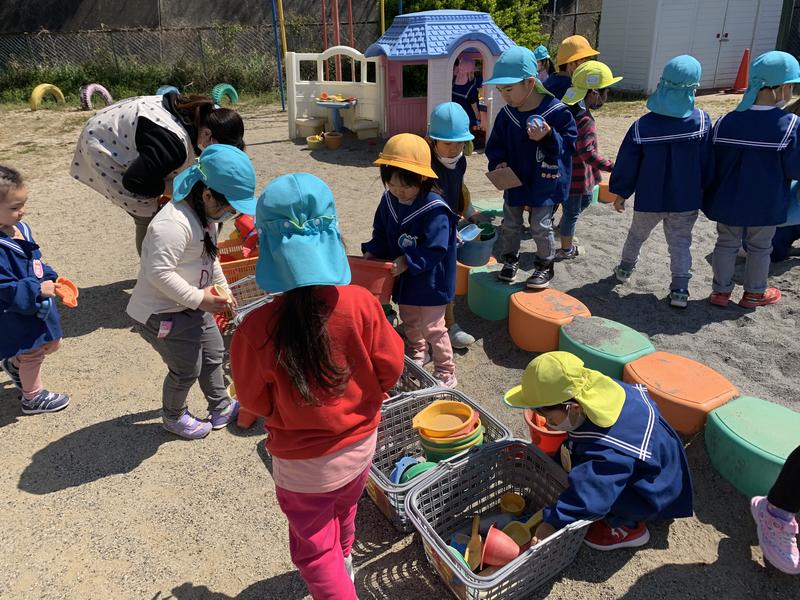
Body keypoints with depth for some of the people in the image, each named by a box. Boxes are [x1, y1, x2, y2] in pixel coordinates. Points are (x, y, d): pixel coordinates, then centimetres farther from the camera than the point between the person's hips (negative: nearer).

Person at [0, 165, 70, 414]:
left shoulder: (21, 228, -3)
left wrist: (51, 278, -1)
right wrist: (38, 290, -27)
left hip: (38, 304, 8)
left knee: (51, 344, 24)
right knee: (32, 354, 13)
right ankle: (33, 397, 36)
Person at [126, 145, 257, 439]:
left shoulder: (206, 214, 1)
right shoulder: (173, 224, -31)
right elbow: (160, 274, -33)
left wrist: (222, 288, 11)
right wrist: (199, 299, -28)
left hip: (193, 304, 9)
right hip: (162, 313, -9)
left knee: (213, 353, 19)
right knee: (187, 369, 6)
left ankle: (221, 407, 40)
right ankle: (174, 417, 36)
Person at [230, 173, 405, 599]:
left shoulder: (257, 328, -30)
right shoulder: (362, 304, -24)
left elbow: (254, 400, -13)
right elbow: (390, 369, -10)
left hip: (302, 461, -4)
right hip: (361, 442, 5)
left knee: (314, 547, 21)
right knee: (343, 516, 34)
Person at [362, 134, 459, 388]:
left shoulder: (435, 210, -27)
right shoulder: (389, 200, -6)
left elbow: (434, 249, -28)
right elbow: (381, 233, 7)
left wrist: (407, 262, -31)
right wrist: (372, 252, -9)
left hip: (430, 280, -7)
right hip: (404, 278, 7)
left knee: (432, 328, 3)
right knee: (409, 320, 27)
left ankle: (445, 374, 21)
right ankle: (416, 355, 52)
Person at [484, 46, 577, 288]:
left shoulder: (556, 111, -16)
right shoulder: (506, 115, -4)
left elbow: (568, 145, -13)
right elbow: (495, 145, 7)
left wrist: (548, 137, -30)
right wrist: (498, 161, -12)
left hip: (545, 182, -4)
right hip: (514, 180, 4)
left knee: (540, 226, 3)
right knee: (510, 224, 14)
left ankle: (545, 265, 23)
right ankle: (510, 259, 35)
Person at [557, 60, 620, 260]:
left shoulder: (571, 110, 2)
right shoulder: (584, 120, -28)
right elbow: (588, 153, -29)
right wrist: (612, 167, -23)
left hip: (573, 171, 10)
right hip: (574, 175, -10)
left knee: (585, 200, 30)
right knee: (572, 211, 8)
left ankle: (563, 228, 45)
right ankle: (567, 249, 25)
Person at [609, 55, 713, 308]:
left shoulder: (642, 125, -15)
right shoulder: (702, 120, -10)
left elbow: (627, 164, -9)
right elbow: (707, 163, -2)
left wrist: (620, 192, 4)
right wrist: (701, 190, 12)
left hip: (649, 199, 0)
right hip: (686, 199, 0)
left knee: (636, 235, 22)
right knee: (681, 242, 11)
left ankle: (625, 269, 40)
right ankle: (680, 289, 7)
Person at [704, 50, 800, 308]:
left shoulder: (726, 121, -8)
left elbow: (713, 164, -1)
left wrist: (711, 195, 11)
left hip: (728, 201, 2)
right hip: (765, 205, -2)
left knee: (727, 244, 16)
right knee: (759, 248, 16)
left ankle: (721, 290, 24)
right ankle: (754, 294, 30)